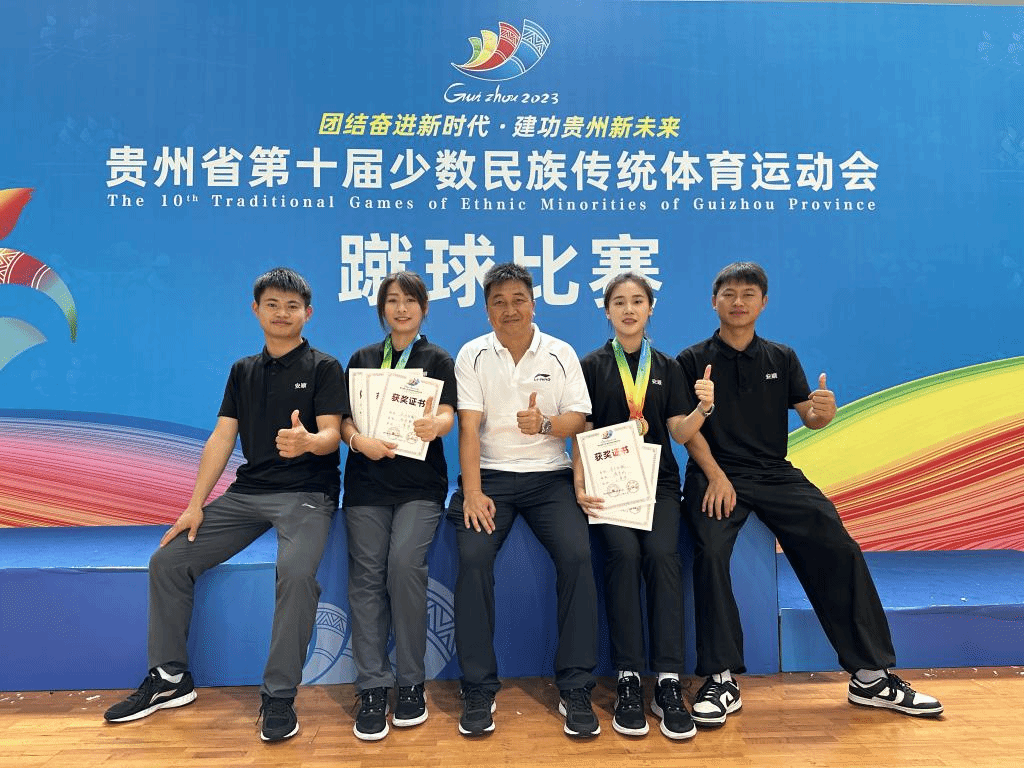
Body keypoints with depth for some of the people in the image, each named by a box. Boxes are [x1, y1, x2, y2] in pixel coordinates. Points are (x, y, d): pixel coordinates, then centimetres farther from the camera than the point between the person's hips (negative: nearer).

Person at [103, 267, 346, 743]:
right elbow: (222, 438, 10)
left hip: (307, 493, -5)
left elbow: (331, 434, -12)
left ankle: (279, 697, -17)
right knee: (168, 560, -2)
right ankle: (169, 679, 16)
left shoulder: (323, 368, -2)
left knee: (296, 571, -32)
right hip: (247, 491, 6)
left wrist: (307, 441, -36)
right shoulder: (243, 371, 14)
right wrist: (195, 505, 3)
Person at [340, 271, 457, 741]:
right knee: (366, 573, -8)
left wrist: (432, 426, -30)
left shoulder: (438, 360, 9)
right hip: (367, 480, 2)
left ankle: (411, 683, -2)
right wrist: (359, 440, -15)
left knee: (405, 564, -19)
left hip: (419, 482, -2)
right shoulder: (362, 359, 15)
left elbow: (447, 415, -6)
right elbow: (344, 419, 8)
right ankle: (372, 689, 2)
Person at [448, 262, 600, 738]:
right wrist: (472, 492, -14)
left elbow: (578, 419, 2)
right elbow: (469, 426, -5)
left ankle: (575, 689, -6)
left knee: (577, 555, -23)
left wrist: (545, 424, -20)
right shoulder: (472, 355, 3)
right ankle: (478, 690, -8)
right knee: (472, 556, -24)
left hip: (549, 475, 1)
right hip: (490, 474, 0)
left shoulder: (561, 354, 6)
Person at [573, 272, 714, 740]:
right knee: (623, 552, -27)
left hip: (658, 481, 2)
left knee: (662, 553, -25)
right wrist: (580, 485, -12)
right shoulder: (592, 366, 7)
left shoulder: (667, 368, 13)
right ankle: (628, 680, -16)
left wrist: (704, 408, -14)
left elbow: (680, 434, 6)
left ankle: (668, 683, -17)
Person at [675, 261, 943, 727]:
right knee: (711, 552, -29)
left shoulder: (781, 358, 15)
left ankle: (871, 676, 0)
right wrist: (716, 477, -16)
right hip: (715, 474, -3)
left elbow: (809, 418, 8)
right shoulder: (693, 360, 5)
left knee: (839, 549, -14)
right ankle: (721, 680, -17)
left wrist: (823, 412, -17)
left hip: (776, 474, 3)